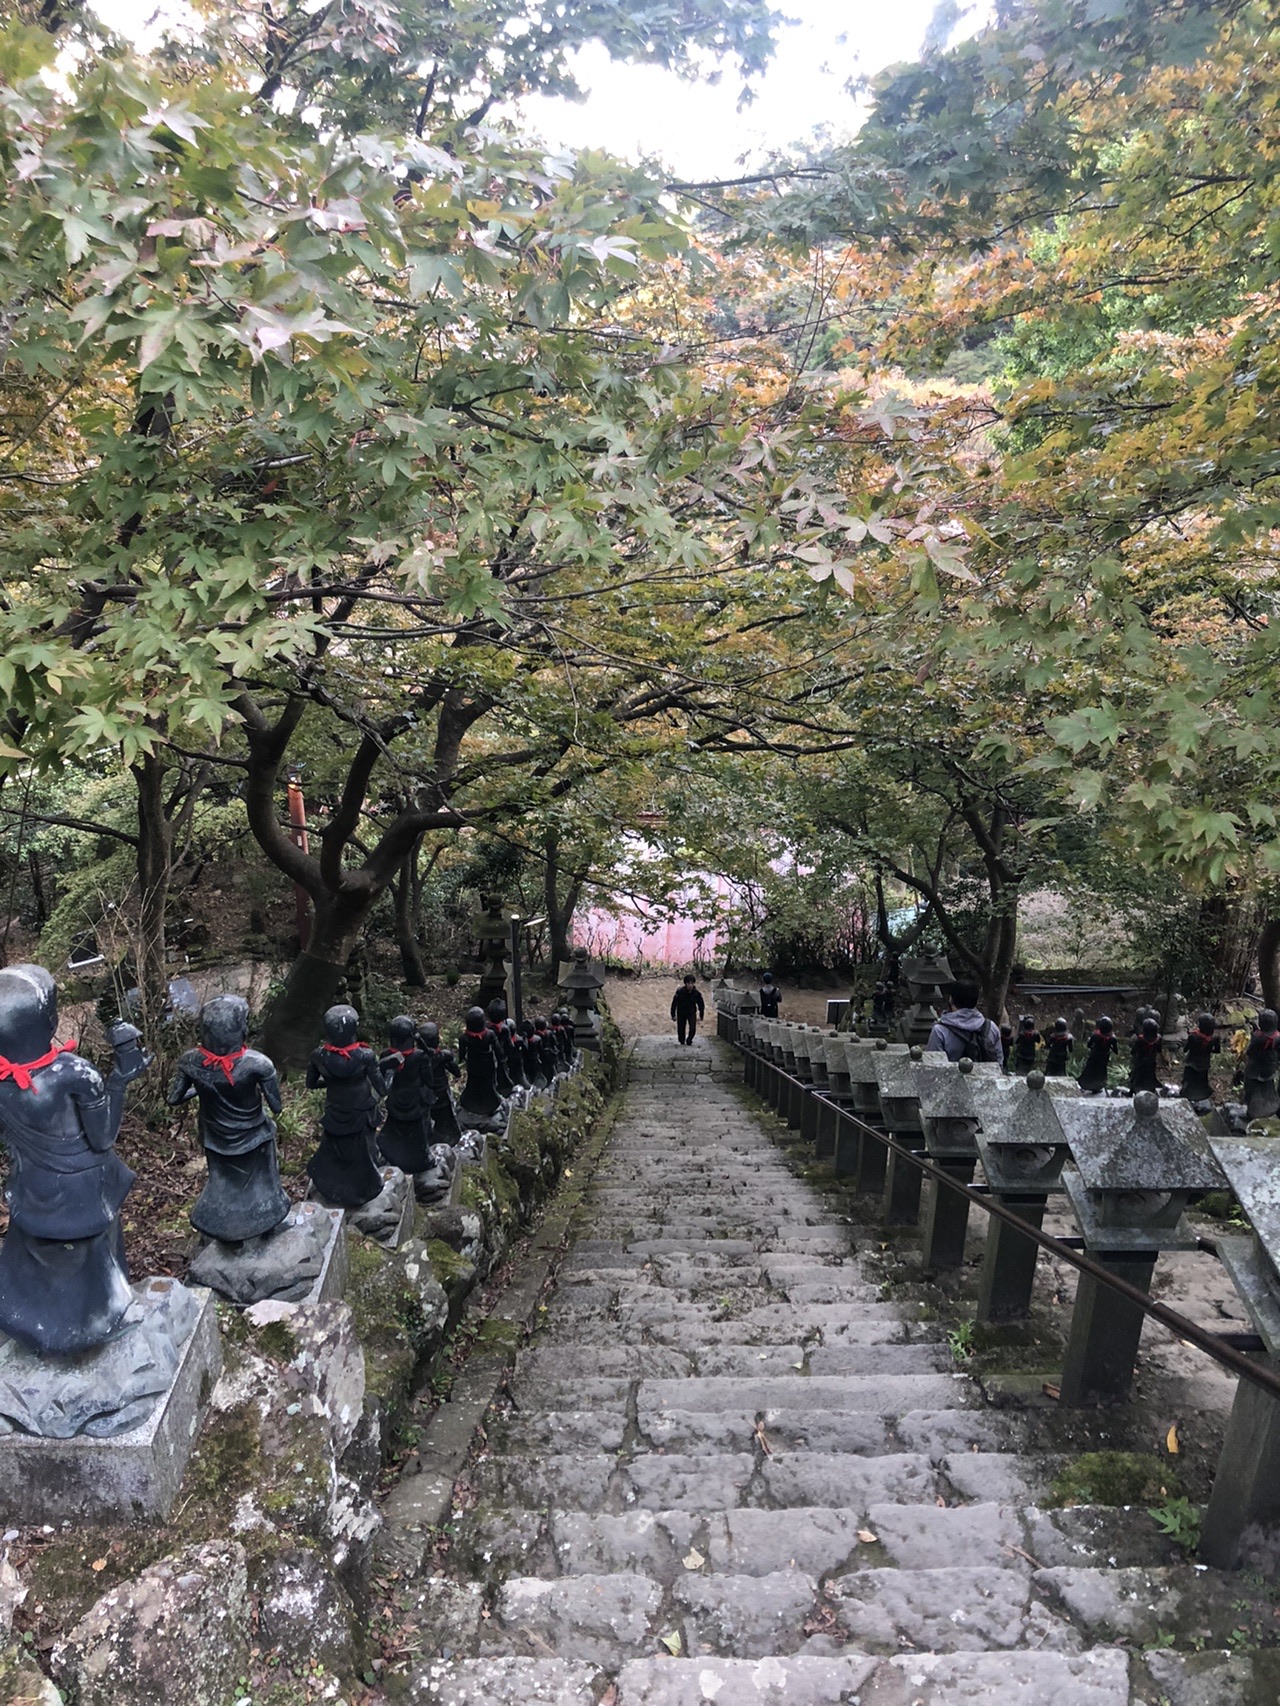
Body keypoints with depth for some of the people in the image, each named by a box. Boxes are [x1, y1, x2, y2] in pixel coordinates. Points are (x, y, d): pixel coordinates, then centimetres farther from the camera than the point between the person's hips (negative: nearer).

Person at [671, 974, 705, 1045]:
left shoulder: (697, 993, -18)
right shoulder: (680, 992, -23)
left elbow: (701, 1005, -3)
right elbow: (674, 1004, -12)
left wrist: (700, 1016, -3)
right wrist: (673, 1015, -8)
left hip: (692, 1013, 0)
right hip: (681, 1013, 0)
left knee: (693, 1029, -13)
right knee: (681, 1030, 5)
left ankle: (689, 1041, 15)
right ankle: (682, 1042, 34)